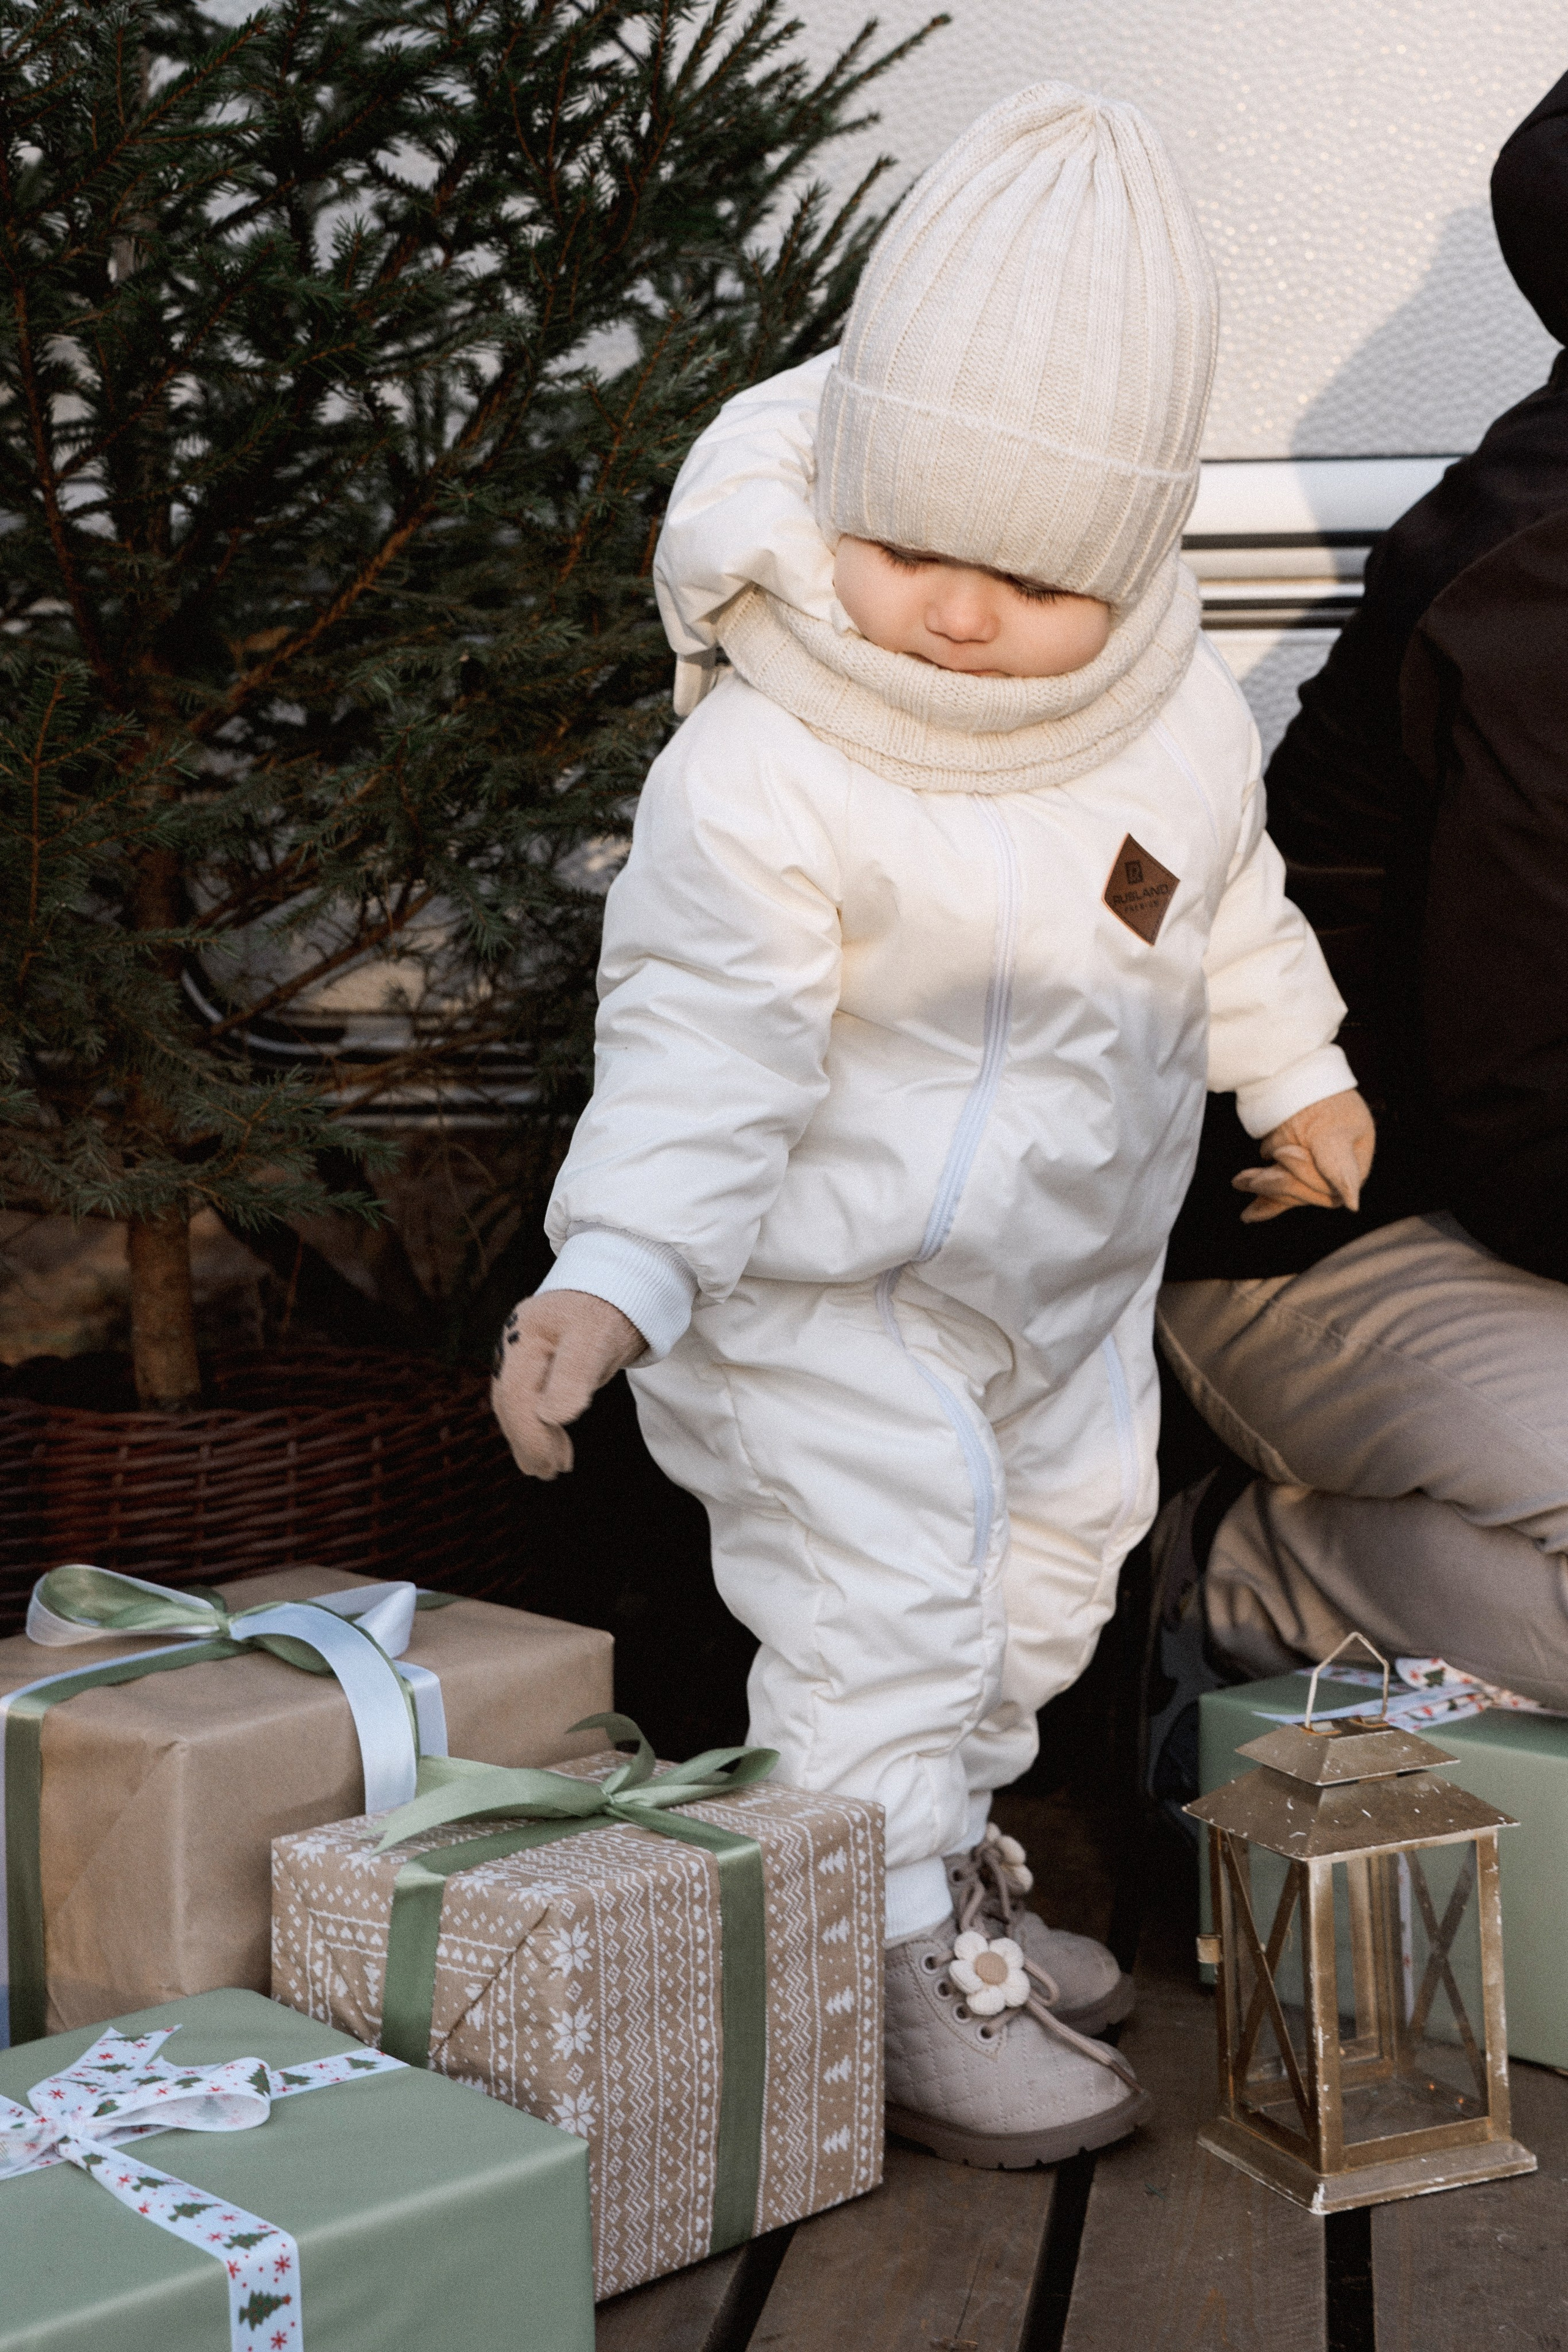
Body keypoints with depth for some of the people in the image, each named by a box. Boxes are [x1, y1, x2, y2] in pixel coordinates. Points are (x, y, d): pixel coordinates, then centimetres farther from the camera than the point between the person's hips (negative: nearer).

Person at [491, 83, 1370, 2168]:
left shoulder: (1177, 717, -8)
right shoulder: (760, 772, -29)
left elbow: (1229, 902, 11)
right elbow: (700, 1040, -31)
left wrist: (1297, 1067, 22)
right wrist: (612, 1274, -41)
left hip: (1070, 1280, 8)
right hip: (834, 1293, -7)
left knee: (1048, 1566, 22)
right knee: (877, 1608, -4)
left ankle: (953, 1847, 43)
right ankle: (898, 1965, 15)